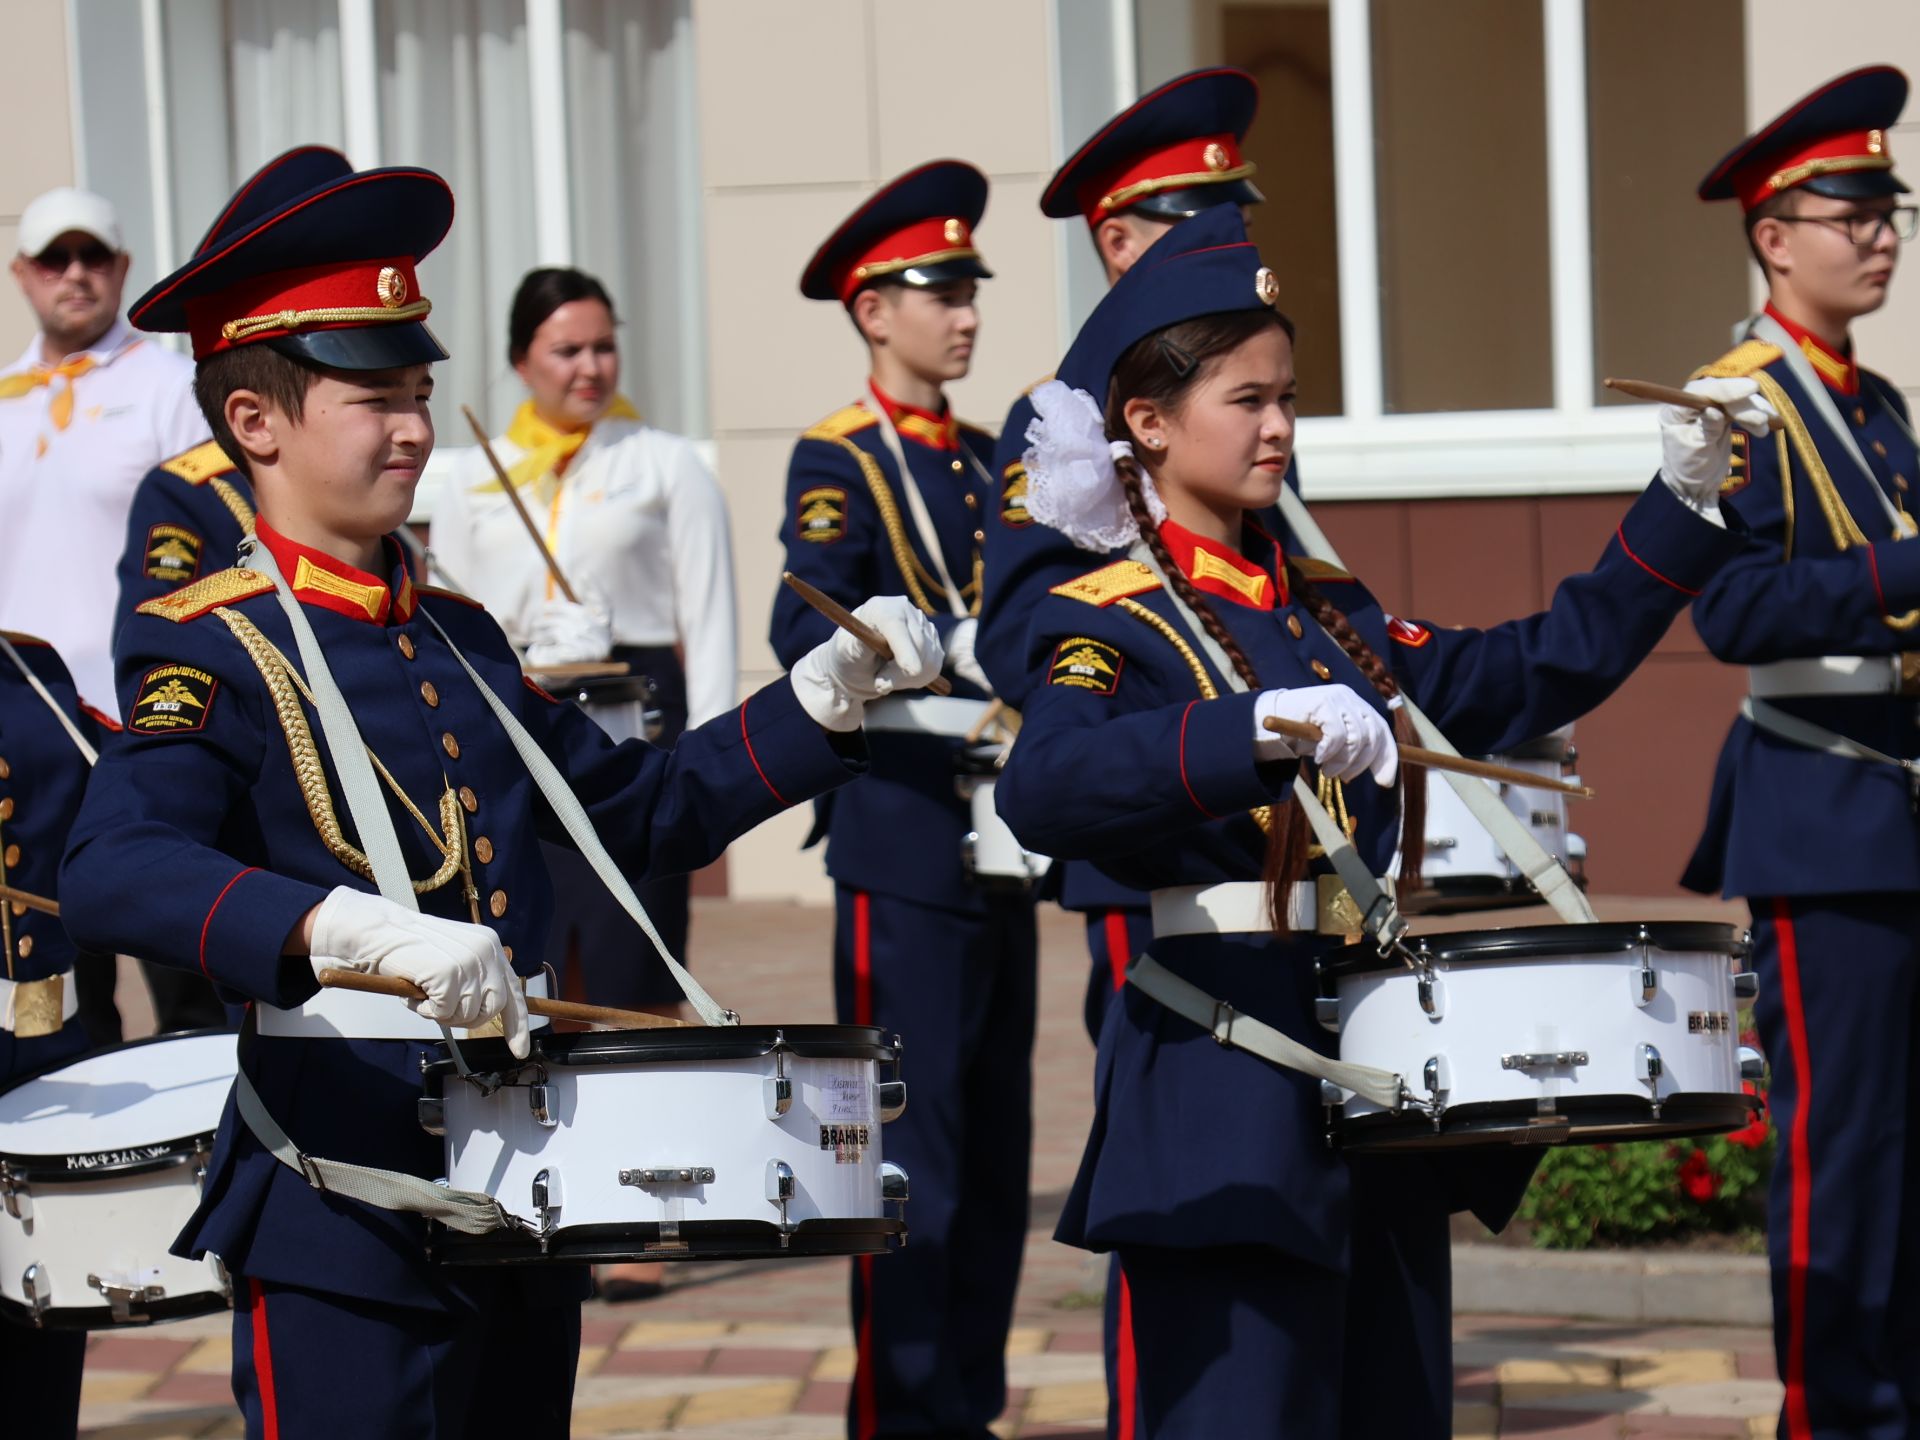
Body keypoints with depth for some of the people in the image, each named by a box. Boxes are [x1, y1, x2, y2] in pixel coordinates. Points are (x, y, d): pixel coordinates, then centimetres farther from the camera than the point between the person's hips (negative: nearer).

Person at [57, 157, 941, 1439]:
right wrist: (365, 932, -41)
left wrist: (829, 694, 11)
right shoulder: (212, 651, -9)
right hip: (345, 1219, -8)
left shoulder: (459, 638, 15)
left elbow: (643, 809, 23)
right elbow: (113, 874, -27)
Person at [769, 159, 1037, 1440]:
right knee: (913, 1144, -6)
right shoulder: (837, 466, -6)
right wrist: (957, 650, -28)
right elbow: (807, 638, -18)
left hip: (1000, 835, 7)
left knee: (996, 1142, 10)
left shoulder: (988, 461, 16)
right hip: (903, 831, -7)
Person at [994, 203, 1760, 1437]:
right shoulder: (1107, 621, -7)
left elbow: (1533, 674, 19)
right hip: (1223, 1081, -8)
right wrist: (1268, 724, -39)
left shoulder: (1327, 612, 16)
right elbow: (1045, 787, -27)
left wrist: (1682, 502, 12)